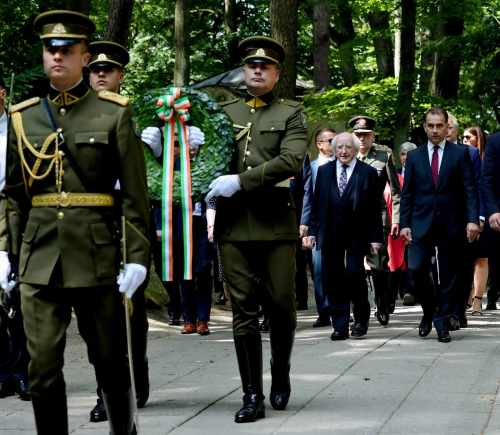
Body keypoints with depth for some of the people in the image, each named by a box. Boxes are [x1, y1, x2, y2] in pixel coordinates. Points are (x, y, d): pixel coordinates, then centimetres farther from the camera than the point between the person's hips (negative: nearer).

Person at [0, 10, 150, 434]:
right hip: (39, 259, 2)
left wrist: (137, 256, -9)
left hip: (97, 257, -2)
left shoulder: (114, 113, 0)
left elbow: (135, 193, -2)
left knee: (111, 360, 9)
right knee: (42, 367, -1)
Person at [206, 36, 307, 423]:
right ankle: (253, 396, 3)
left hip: (276, 222, -2)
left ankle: (281, 377, 26)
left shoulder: (291, 114, 6)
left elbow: (291, 161, -10)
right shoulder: (223, 113, 14)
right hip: (233, 224, 2)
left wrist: (240, 181, -18)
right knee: (244, 311, 0)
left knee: (282, 304, 3)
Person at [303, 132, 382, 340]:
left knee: (354, 273, -14)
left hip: (357, 234, -3)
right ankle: (340, 326, 8)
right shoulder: (324, 171, 11)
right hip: (330, 235, 3)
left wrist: (375, 237, -5)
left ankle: (361, 317, 8)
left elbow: (375, 208, 0)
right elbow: (316, 204, 11)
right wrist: (312, 231, 4)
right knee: (332, 280, 2)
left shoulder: (368, 173, 1)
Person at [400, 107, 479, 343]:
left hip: (450, 225, -1)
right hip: (421, 224, 1)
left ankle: (442, 322, 12)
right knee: (416, 269, -11)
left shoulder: (460, 154, 4)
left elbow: (469, 190, 0)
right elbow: (407, 193, 8)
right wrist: (405, 223, 0)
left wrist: (472, 219, -11)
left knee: (447, 276, 2)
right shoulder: (414, 156, 9)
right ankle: (429, 310, 12)